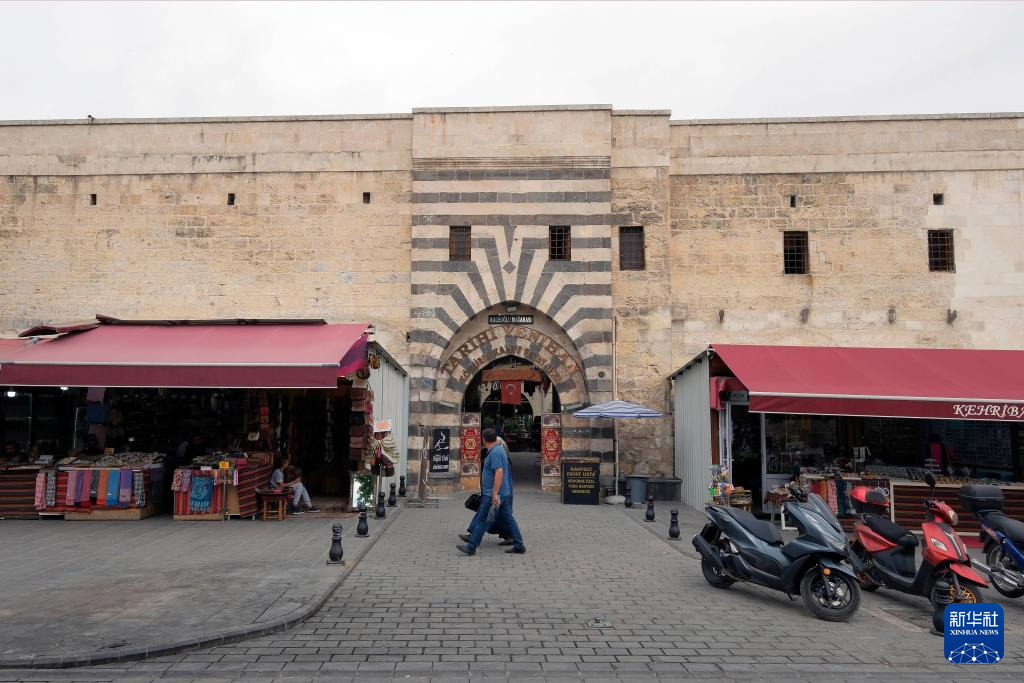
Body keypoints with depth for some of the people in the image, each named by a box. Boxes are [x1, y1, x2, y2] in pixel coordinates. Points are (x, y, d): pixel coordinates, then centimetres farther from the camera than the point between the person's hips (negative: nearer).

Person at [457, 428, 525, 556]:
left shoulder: (495, 452, -18)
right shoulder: (500, 450, 14)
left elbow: (499, 472, -26)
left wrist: (494, 494, -26)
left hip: (493, 495, -10)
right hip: (503, 494, 10)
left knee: (483, 520, -3)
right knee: (507, 519, 11)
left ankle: (471, 547, 4)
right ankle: (519, 546, 14)